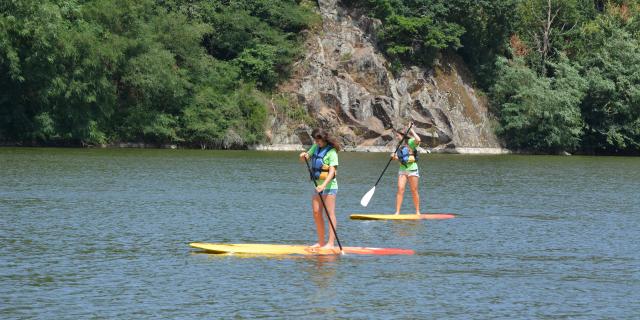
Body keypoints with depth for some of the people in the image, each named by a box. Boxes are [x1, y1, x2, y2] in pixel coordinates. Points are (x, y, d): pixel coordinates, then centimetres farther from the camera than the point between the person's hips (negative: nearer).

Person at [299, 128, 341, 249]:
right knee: (316, 212, 6)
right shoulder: (316, 147, 9)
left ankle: (331, 243, -12)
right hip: (319, 185, 8)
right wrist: (304, 155, -9)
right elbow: (306, 157, 16)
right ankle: (321, 242, 13)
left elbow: (332, 171, -22)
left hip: (329, 185, -8)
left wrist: (324, 185, -34)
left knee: (330, 213, -9)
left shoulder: (331, 152, -14)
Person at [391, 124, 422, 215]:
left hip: (412, 169, -6)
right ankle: (397, 212, -10)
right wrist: (395, 157, 0)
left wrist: (412, 130, -19)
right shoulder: (400, 145, 15)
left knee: (414, 191, 1)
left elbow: (418, 140, -30)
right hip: (402, 169, 6)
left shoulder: (410, 142, -8)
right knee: (400, 189, -7)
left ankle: (418, 212, 12)